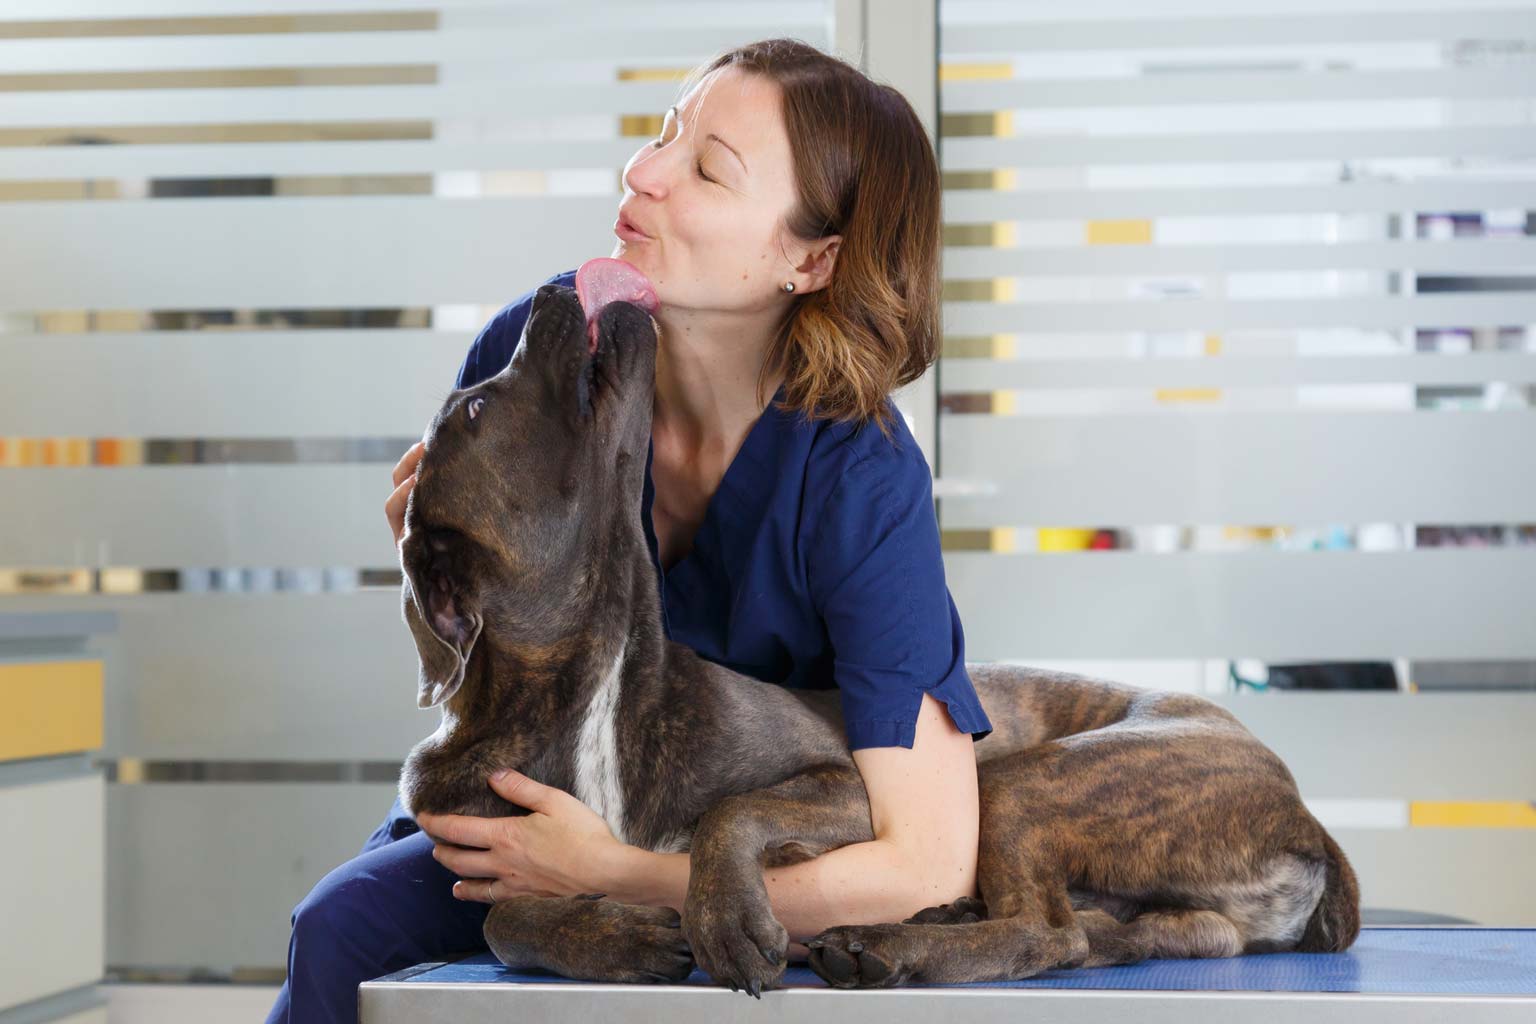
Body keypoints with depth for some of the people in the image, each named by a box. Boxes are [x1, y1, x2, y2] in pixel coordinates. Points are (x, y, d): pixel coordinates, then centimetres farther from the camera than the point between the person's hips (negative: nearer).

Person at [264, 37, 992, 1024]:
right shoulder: (538, 347, -17)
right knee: (344, 926, -23)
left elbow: (932, 868, -30)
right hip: (550, 784, 4)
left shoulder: (861, 483, -29)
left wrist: (613, 871, -30)